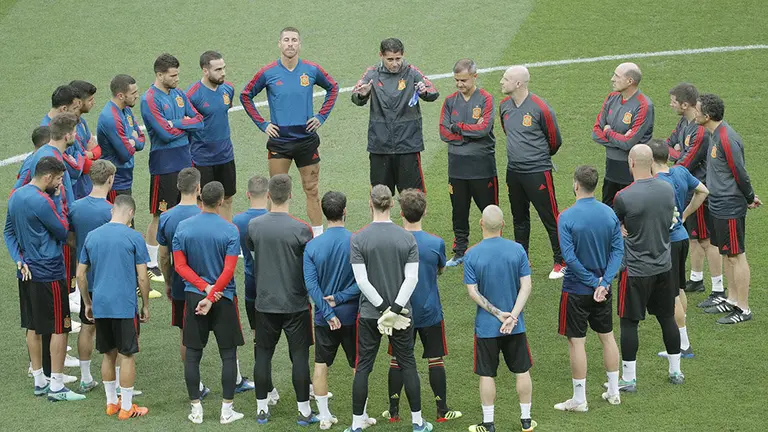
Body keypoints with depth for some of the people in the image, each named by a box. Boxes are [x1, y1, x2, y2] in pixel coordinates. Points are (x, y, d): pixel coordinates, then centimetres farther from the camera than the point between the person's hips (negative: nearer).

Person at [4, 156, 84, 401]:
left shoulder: (15, 197, 7)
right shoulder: (42, 201, -21)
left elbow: (8, 232, 11)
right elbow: (62, 232, -11)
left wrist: (19, 260, 3)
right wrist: (58, 200, -5)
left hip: (26, 273, 9)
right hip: (49, 275, -9)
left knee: (33, 327, 15)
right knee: (59, 328, 0)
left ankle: (39, 381, 23)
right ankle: (56, 387, 1)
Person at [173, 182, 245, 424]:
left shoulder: (183, 227, -2)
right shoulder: (230, 231, -10)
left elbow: (180, 265, -5)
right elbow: (229, 271, -16)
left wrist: (205, 288, -8)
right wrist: (212, 296, -15)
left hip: (193, 294, 2)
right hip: (224, 298, -2)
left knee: (192, 355, 9)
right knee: (228, 355, 7)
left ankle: (196, 410, 10)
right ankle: (226, 411, 7)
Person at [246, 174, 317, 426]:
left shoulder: (254, 225, -5)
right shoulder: (301, 229, -14)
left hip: (265, 301, 2)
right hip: (295, 302, -2)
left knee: (263, 354, 12)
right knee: (299, 356, 5)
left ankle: (262, 410, 17)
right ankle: (304, 411, 9)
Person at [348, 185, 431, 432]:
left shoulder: (358, 239, -9)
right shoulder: (407, 238, -4)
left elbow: (361, 280, -14)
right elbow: (412, 278, -10)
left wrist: (384, 308, -11)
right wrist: (395, 309, -12)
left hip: (369, 313, -1)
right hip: (401, 311, 1)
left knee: (363, 367, 6)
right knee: (407, 365, 11)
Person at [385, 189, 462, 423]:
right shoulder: (436, 243, -13)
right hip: (430, 313, -1)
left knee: (397, 360, 11)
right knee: (435, 360, 9)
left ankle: (394, 412, 17)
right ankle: (442, 411, 13)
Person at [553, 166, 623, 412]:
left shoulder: (567, 217, -16)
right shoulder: (609, 214, -2)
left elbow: (569, 257, -21)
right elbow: (618, 250, -5)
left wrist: (594, 282, -14)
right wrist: (604, 282, -12)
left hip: (576, 290, -5)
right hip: (604, 289, 5)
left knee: (577, 342, 3)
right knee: (607, 336, 17)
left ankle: (579, 400, 8)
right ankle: (613, 392, 25)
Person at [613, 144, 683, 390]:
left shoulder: (624, 197, -19)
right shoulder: (668, 190, -2)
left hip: (636, 269, -5)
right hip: (663, 265, 5)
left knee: (629, 323, 4)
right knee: (667, 317, 17)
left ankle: (628, 379, 7)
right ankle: (676, 371, 27)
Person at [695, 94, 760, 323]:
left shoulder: (727, 139, -23)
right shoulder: (716, 134, 8)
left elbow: (740, 173, -19)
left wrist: (750, 198, -6)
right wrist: (748, 197, 18)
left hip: (730, 208, -10)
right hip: (718, 206, 10)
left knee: (736, 256, -2)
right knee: (727, 254, 18)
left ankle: (743, 310, 5)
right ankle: (732, 300, 30)